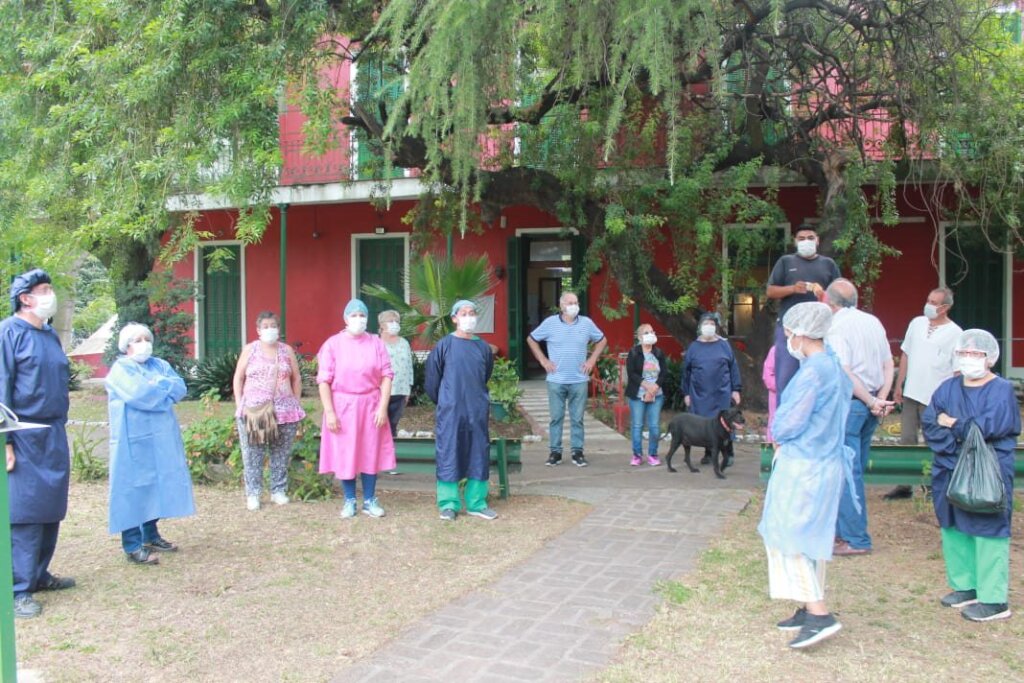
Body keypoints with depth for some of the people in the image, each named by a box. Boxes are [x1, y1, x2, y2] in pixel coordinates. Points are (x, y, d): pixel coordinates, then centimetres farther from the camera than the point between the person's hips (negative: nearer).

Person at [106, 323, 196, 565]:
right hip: (134, 440, -7)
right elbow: (137, 393, -21)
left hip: (161, 438, 7)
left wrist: (156, 384, -12)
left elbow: (180, 388, 2)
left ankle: (151, 536, 23)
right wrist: (165, 386, -7)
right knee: (134, 487, -5)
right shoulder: (120, 368, -5)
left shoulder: (160, 364, 13)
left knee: (157, 485, 11)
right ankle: (132, 546, -1)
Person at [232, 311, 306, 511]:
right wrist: (239, 404, 0)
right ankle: (253, 493, 5)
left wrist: (296, 403, 7)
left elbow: (296, 378, 13)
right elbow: (238, 378, 7)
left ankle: (279, 490, 15)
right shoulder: (250, 350, 5)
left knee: (281, 453, 5)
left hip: (284, 410, 2)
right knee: (252, 454, -2)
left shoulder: (287, 350, 9)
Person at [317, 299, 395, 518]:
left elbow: (386, 376, 0)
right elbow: (324, 380, -5)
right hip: (343, 406, -1)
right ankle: (349, 500, 18)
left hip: (370, 405, 2)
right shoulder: (332, 344, -4)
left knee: (370, 452, 8)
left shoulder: (376, 343, 2)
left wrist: (383, 407, -8)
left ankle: (370, 500, 19)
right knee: (345, 454, 5)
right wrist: (329, 412, -11)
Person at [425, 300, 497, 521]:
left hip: (477, 411, 4)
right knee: (449, 455, 1)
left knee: (479, 455, 7)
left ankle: (476, 503, 18)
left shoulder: (483, 347, 4)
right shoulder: (444, 345, -5)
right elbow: (432, 379, 2)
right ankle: (449, 505, 12)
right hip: (451, 411, -3)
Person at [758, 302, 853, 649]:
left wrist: (776, 433, 3)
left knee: (787, 536, -2)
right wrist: (782, 434, 6)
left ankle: (819, 614, -4)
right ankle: (812, 609, 25)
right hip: (828, 461, 10)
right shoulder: (835, 366, 10)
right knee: (812, 538, 16)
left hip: (804, 466, -10)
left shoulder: (812, 371, -20)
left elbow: (788, 424, -19)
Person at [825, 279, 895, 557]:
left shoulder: (837, 327, -12)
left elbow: (844, 373, -20)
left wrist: (872, 402, -13)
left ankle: (856, 539, 2)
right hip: (870, 405, 8)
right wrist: (881, 399, -1)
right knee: (856, 469, 15)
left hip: (848, 403, -8)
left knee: (848, 471, -2)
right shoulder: (873, 322, 11)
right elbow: (888, 365, 9)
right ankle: (843, 528, 25)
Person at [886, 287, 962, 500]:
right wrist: (898, 385, 12)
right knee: (907, 440, 8)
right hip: (911, 394, 5)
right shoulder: (917, 323, 7)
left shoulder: (955, 333, -7)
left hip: (936, 398, -5)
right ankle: (904, 486, 16)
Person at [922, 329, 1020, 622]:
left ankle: (994, 600, 5)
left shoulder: (1002, 390, -6)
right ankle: (965, 587, 26)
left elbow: (986, 427, -20)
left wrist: (952, 425, -5)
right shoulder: (947, 389, 9)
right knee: (954, 530, 12)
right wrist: (961, 439, -14)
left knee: (987, 532, -3)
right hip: (950, 473, 6)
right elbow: (930, 425, -1)